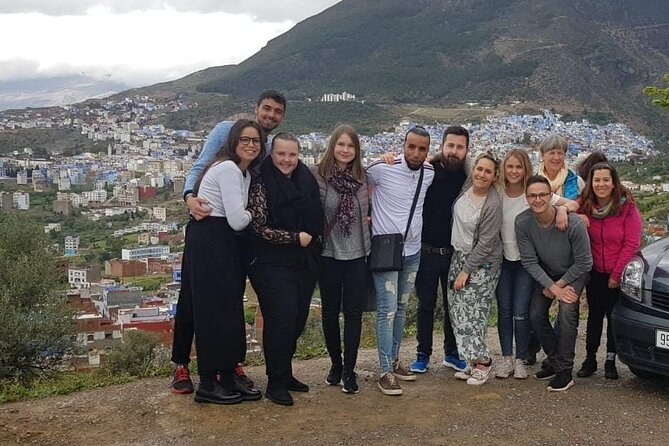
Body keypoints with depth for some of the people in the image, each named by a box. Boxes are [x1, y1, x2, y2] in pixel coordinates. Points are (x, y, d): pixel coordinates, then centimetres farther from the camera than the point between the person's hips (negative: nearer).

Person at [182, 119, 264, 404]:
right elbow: (237, 221, -17)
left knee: (230, 311, 12)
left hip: (224, 244, 10)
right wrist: (251, 214, 2)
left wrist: (245, 215, -3)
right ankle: (208, 384, 6)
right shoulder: (228, 169, -14)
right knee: (215, 312, -4)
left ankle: (228, 377, 22)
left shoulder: (244, 173, 17)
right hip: (208, 243, -10)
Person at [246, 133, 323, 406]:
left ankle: (285, 373, 26)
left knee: (298, 319, 8)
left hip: (303, 263, 6)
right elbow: (259, 227, -14)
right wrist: (296, 238, -11)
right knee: (281, 319, -9)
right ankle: (275, 383, 5)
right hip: (272, 264, -6)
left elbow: (316, 220, 21)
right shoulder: (262, 184, -9)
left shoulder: (306, 181, 8)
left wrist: (314, 239, 6)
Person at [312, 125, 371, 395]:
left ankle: (349, 370, 13)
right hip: (329, 254, -2)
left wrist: (366, 219, -1)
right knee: (330, 311, 10)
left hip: (357, 254, 2)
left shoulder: (363, 177, 2)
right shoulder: (317, 176, -8)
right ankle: (336, 364, 27)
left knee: (353, 312, 3)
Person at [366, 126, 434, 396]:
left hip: (413, 250, 6)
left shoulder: (430, 174, 0)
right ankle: (386, 372, -1)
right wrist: (368, 212, -2)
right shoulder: (382, 168, -16)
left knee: (401, 308, 15)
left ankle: (394, 360, 28)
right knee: (387, 309, -7)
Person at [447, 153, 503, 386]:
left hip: (481, 263, -7)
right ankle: (473, 360, 14)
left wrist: (466, 271, -15)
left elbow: (485, 244, -18)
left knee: (472, 312, -9)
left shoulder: (493, 205, -20)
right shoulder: (467, 184, -2)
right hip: (459, 255, 7)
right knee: (457, 309, 5)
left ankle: (482, 361, 7)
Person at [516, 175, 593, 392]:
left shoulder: (572, 223, -31)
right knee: (536, 315, -1)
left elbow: (584, 263, -19)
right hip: (545, 274, 4)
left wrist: (560, 284, -15)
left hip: (573, 273, -4)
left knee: (567, 313, -23)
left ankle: (565, 371, -14)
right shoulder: (523, 222, -23)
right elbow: (529, 261, -16)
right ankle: (554, 361, 20)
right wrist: (552, 287, -22)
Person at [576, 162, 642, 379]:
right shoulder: (585, 207, -5)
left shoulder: (627, 207, -14)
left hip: (620, 274, -2)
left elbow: (632, 243, -14)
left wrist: (617, 274, -13)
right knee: (594, 315, 9)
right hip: (595, 272, 3)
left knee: (615, 316, 6)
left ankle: (611, 360, 17)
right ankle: (590, 359, 16)